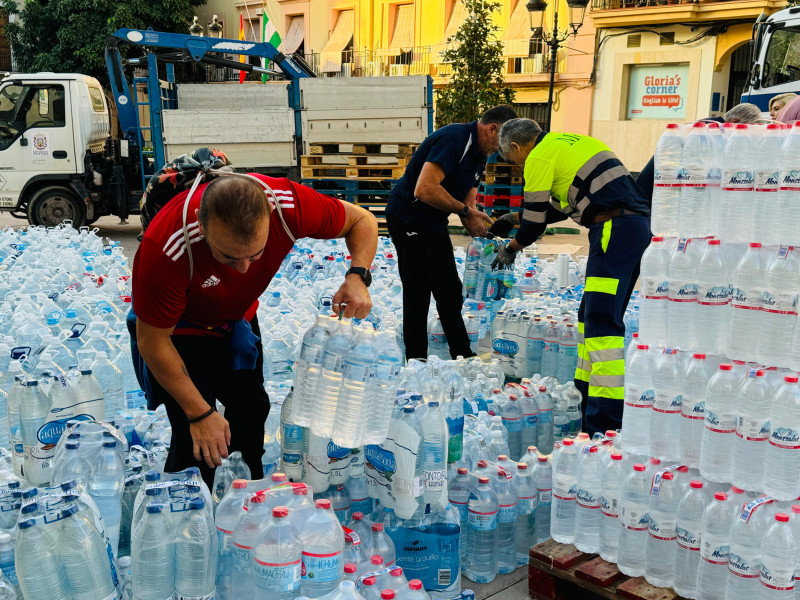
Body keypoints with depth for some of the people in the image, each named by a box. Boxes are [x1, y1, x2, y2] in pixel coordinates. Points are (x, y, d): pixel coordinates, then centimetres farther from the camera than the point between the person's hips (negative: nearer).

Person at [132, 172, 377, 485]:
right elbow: (152, 340, -28)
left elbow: (362, 220, -15)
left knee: (252, 413, 19)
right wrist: (199, 414, -24)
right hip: (182, 328, -4)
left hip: (239, 318, 5)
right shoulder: (166, 248, -42)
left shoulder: (289, 203, -34)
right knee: (197, 445, -11)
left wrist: (357, 276, -34)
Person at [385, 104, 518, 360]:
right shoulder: (454, 139, -24)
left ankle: (463, 356, 24)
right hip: (409, 219, -10)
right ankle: (415, 361, 6)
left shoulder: (479, 154, 8)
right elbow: (424, 190, -34)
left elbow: (468, 199, 10)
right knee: (418, 294, -5)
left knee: (450, 291, 14)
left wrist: (477, 222, -8)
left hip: (435, 224, 10)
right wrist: (465, 210, -26)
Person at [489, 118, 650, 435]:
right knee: (590, 315, 16)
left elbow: (535, 222, 1)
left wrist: (511, 248, 20)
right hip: (638, 223, 10)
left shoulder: (539, 156, -2)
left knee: (601, 322, -13)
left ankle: (605, 423, -17)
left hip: (615, 228, -10)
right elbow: (561, 206, 36)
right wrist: (516, 218, 42)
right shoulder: (566, 142, 27)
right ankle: (586, 393, 23)